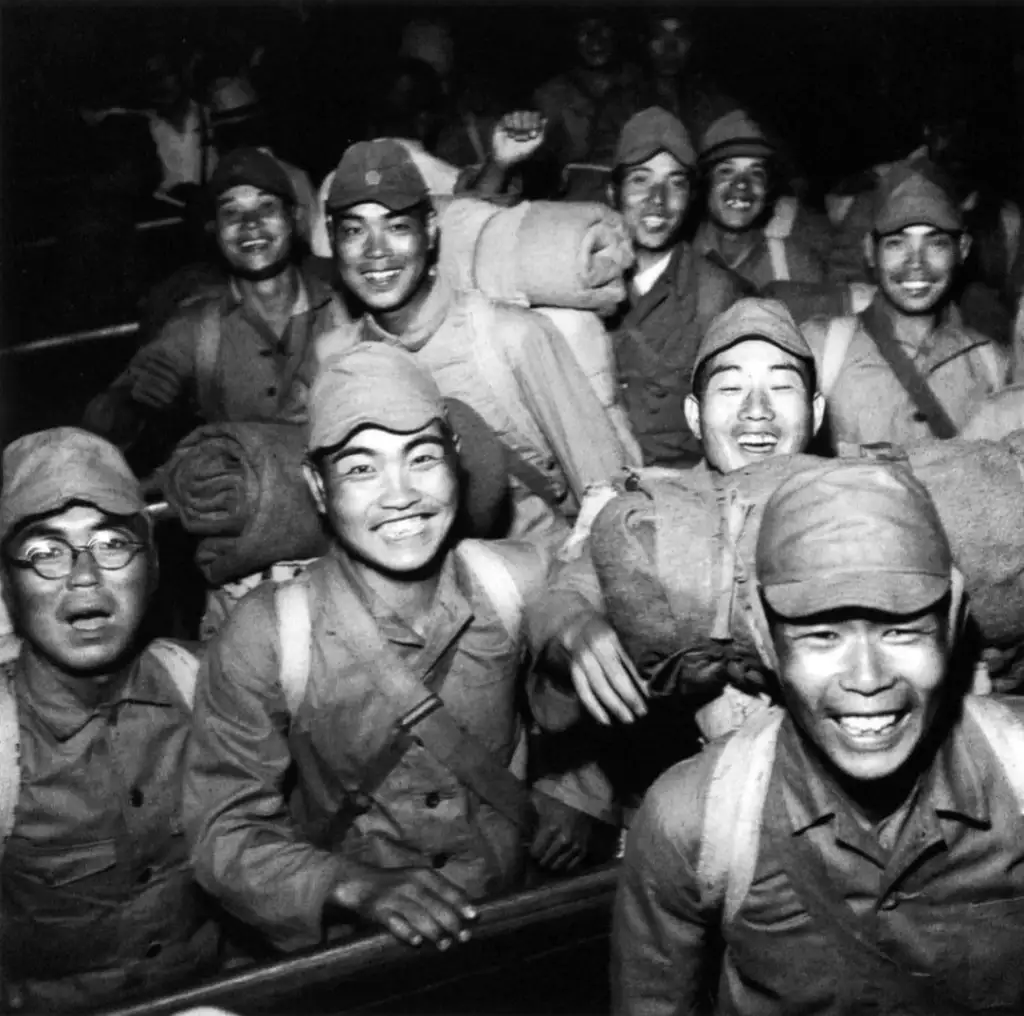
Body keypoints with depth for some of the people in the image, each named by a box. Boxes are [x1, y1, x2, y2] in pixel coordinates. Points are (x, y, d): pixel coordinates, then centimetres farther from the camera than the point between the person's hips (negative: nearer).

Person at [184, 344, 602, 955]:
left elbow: (585, 725, 11)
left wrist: (572, 804, -5)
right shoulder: (264, 641, -13)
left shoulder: (523, 580, -6)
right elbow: (225, 831, -11)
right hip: (355, 949, -2)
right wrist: (359, 887, -24)